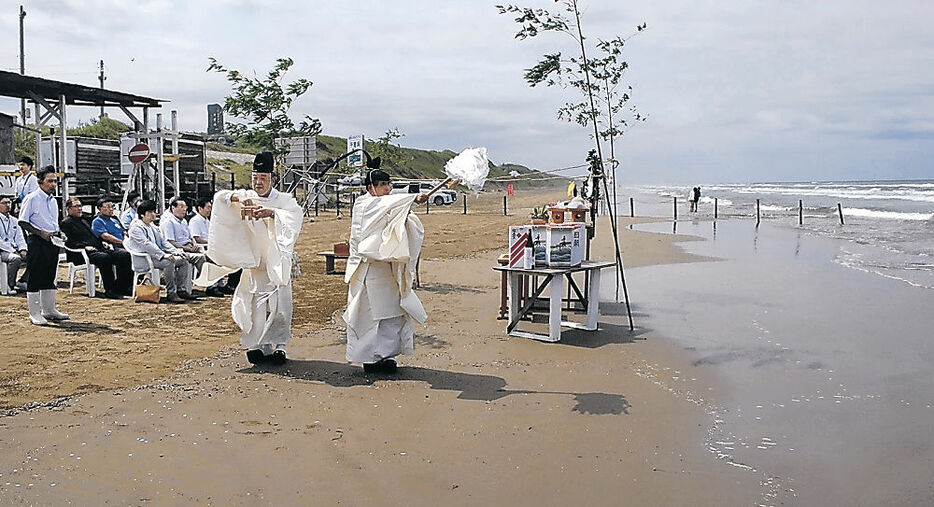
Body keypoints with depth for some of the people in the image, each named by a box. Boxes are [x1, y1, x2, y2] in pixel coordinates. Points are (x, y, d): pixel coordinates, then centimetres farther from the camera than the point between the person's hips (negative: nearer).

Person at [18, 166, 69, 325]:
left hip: (52, 242, 7)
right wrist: (41, 233, -19)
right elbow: (22, 222, -10)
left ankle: (49, 310, 23)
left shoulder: (53, 200, 15)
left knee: (50, 277, 14)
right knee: (35, 278, -2)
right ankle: (34, 313, 5)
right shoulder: (32, 198, -8)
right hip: (37, 242, -7)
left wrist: (58, 233, 5)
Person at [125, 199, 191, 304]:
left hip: (157, 256, 9)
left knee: (183, 261, -4)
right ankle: (170, 294, -29)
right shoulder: (136, 228, -5)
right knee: (169, 262, -33)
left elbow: (163, 242, 20)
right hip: (144, 260, -9)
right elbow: (146, 244, -19)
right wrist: (163, 255, -29)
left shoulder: (154, 228, 23)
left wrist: (177, 251, 2)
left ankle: (179, 289, -7)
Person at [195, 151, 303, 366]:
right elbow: (220, 197, -8)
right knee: (254, 307, -1)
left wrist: (271, 213, -35)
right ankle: (256, 346, 9)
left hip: (277, 262, -1)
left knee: (280, 306, -8)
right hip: (253, 262, 1)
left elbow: (295, 214, -17)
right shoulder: (246, 198, 7)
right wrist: (238, 198, -30)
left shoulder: (284, 200, 3)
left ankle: (278, 346, 1)